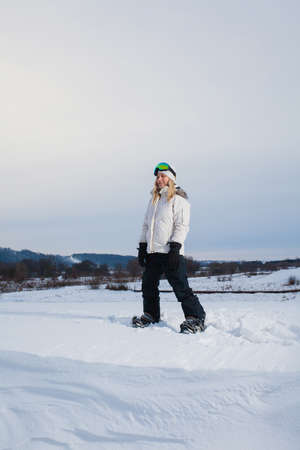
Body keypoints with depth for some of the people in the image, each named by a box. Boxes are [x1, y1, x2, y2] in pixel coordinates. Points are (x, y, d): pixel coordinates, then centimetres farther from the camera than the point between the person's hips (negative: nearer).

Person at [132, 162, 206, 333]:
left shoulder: (178, 199, -3)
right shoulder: (154, 200, 20)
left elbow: (182, 226, -10)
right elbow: (146, 225, 24)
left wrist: (175, 247, -19)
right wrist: (142, 247, 16)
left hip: (171, 252, -7)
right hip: (153, 252, 8)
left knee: (181, 287, -10)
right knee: (148, 285, 11)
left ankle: (196, 318, -4)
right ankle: (151, 315, 27)